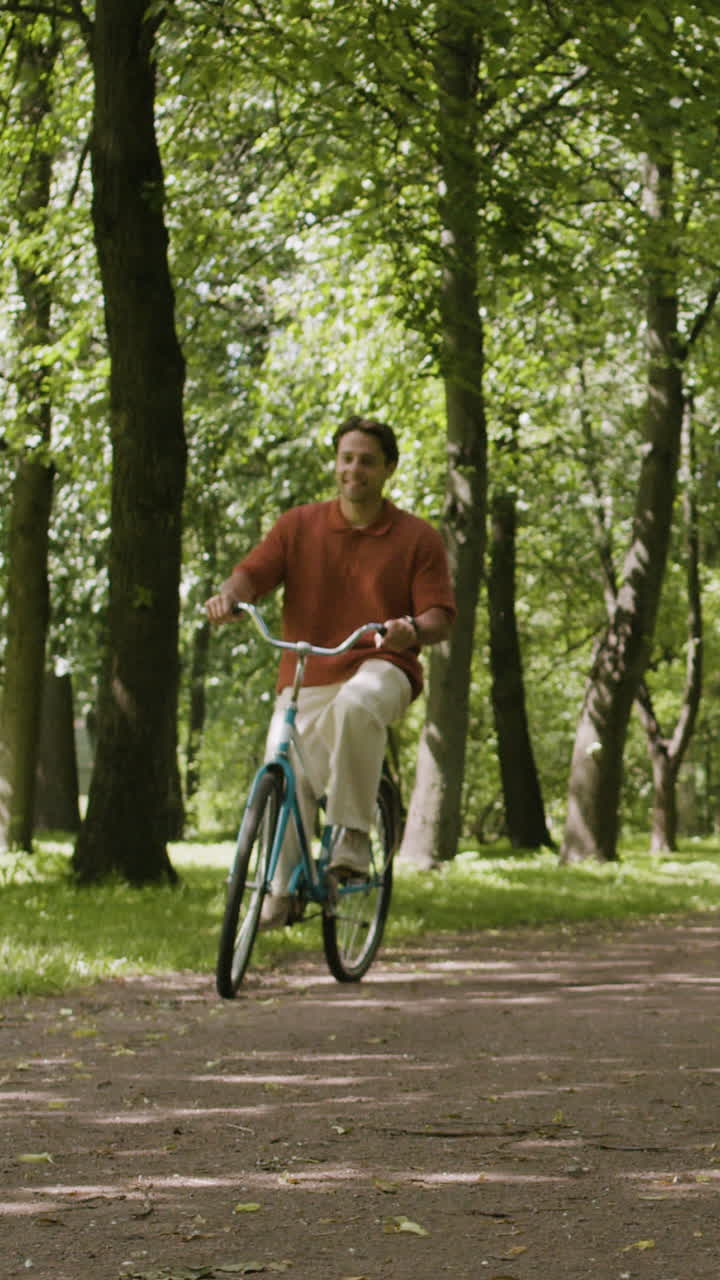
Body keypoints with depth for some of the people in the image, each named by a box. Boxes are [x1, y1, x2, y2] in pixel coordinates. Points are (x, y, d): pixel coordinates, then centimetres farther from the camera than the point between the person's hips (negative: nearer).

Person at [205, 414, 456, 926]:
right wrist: (229, 595, -23)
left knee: (356, 705, -39)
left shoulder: (418, 538, 5)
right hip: (305, 679, 3)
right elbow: (253, 573, 1)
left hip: (380, 669, -3)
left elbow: (440, 615, 0)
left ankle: (353, 832, -28)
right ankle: (280, 890, 7)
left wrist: (414, 630, -24)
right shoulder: (298, 525, 11)